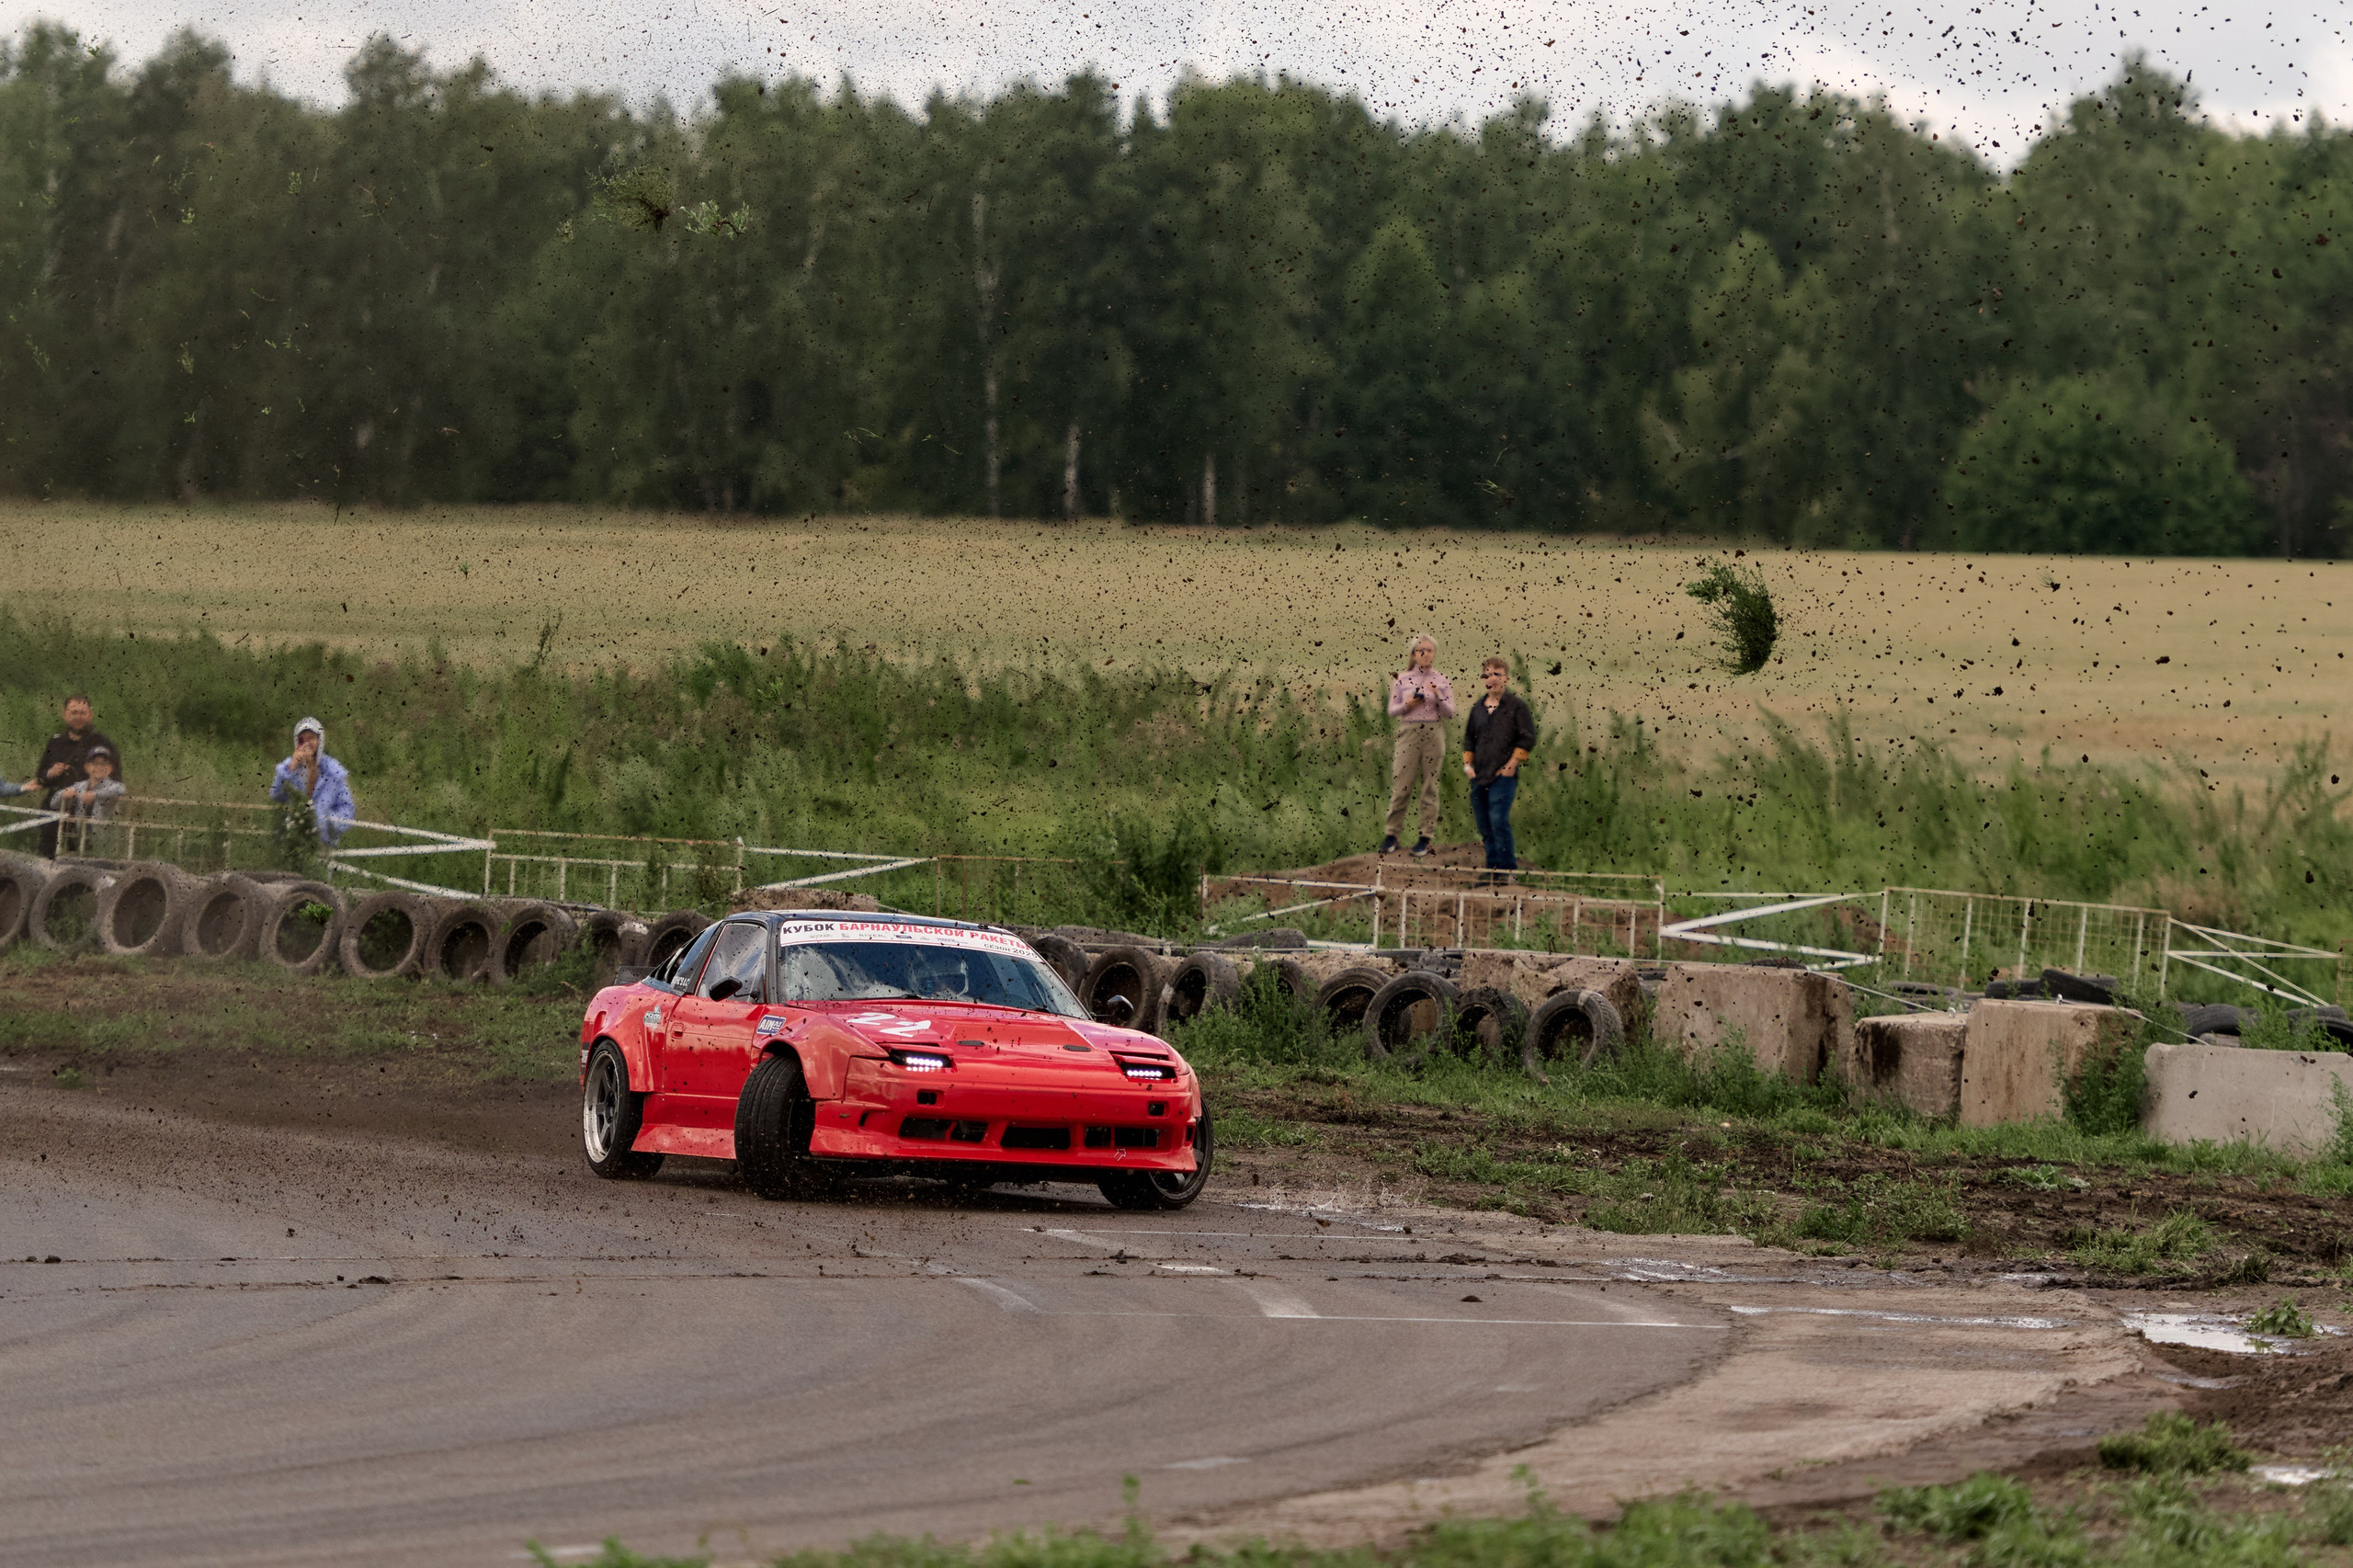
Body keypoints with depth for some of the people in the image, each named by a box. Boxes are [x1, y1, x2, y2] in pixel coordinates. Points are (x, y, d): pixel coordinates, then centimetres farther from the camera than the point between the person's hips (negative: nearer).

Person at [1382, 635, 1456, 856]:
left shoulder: (1442, 682, 5)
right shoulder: (1401, 680, 5)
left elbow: (1450, 713, 2)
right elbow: (1392, 711, 6)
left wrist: (1438, 696, -13)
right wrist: (1407, 705, -12)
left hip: (1433, 735, 0)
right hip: (1408, 734, 0)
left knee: (1430, 787, 3)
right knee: (1401, 786, -2)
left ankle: (1426, 837, 9)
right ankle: (1392, 835, 7)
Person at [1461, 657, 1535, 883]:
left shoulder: (1516, 706, -2)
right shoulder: (1478, 708, 15)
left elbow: (1527, 739, -3)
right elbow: (1469, 737, 23)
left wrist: (1512, 764, -9)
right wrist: (1467, 764, 10)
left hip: (1503, 774, -6)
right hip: (1479, 775, 6)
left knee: (1499, 820, -15)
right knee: (1484, 825, 6)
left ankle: (1506, 869, -10)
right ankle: (1492, 868, 13)